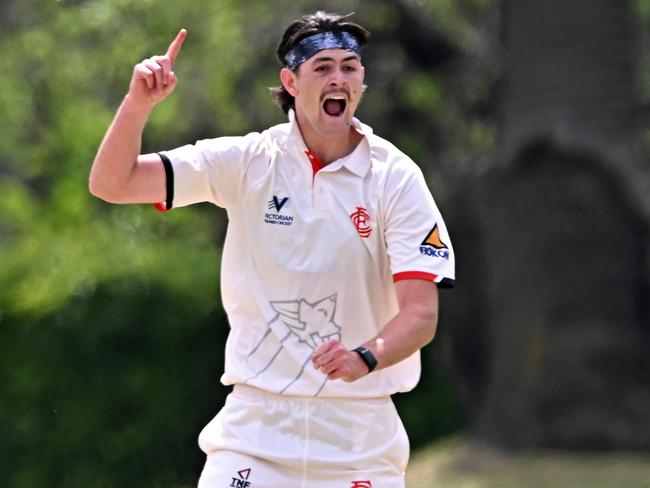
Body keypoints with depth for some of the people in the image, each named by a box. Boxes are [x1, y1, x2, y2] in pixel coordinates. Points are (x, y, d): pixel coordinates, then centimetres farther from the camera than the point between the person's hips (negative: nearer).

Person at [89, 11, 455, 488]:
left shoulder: (397, 177, -4)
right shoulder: (248, 162, -1)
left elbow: (422, 314, -11)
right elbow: (112, 184, -4)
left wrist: (366, 357, -31)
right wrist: (139, 103, -21)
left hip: (359, 431, 0)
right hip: (256, 421, 0)